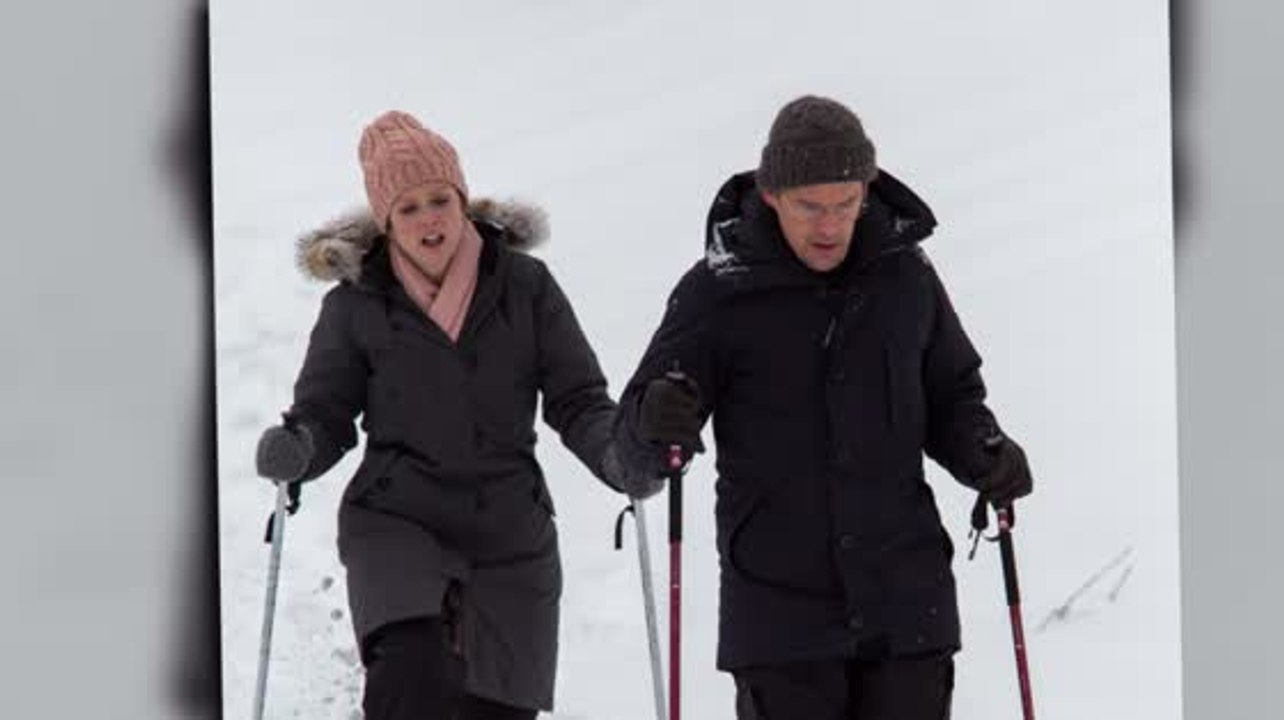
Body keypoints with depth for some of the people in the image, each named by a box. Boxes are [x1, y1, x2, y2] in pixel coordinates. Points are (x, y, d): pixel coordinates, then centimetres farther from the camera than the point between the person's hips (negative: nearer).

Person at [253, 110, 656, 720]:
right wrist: (296, 449, -17)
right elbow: (326, 412, 6)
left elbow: (578, 399, 3)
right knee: (413, 671, -28)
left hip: (510, 532, 2)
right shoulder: (357, 304, 1)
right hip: (395, 522, -2)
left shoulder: (524, 285, 1)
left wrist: (620, 455, -17)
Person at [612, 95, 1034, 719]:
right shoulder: (719, 289, -5)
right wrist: (655, 423, -26)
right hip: (780, 614, -2)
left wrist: (985, 455, -4)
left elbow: (951, 398, 17)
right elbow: (635, 449, -3)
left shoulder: (905, 275, 3)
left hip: (905, 602, 2)